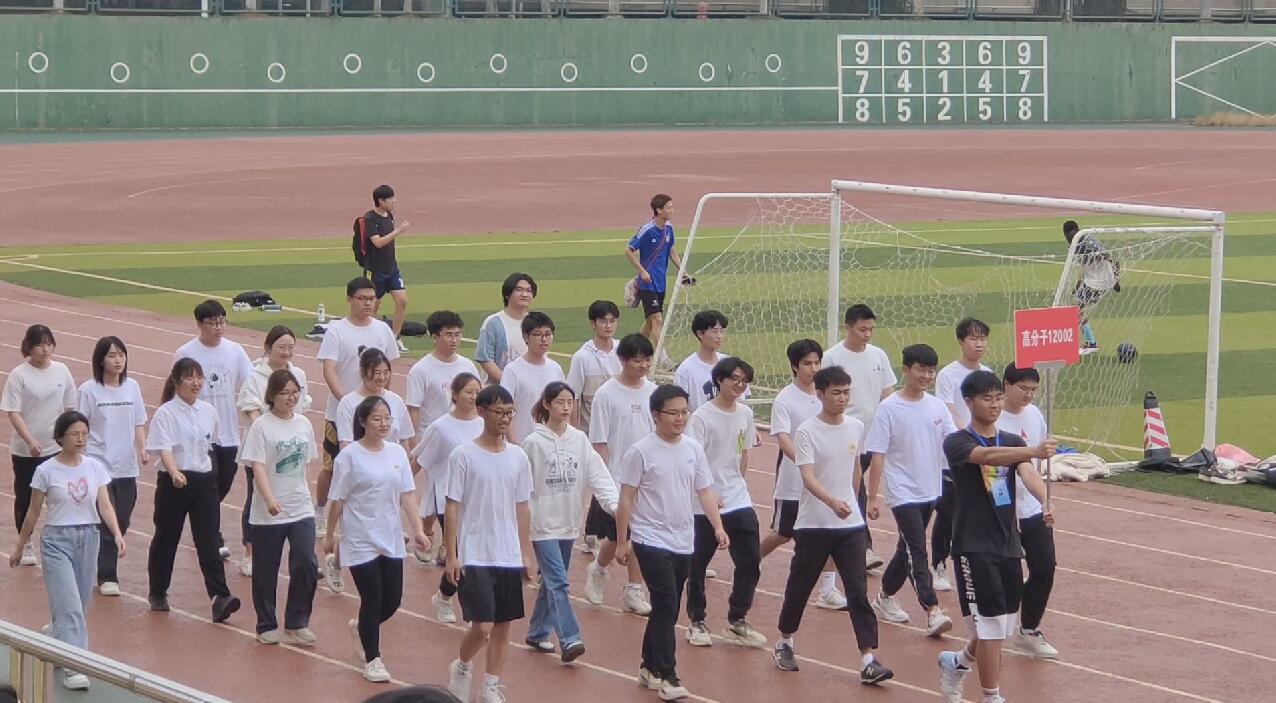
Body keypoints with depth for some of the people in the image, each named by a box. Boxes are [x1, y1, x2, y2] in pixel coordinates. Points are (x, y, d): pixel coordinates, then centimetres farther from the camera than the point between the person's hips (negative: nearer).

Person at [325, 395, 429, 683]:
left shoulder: (397, 452, 2)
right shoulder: (349, 456, -11)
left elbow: (407, 494, 2)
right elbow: (337, 500, -5)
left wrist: (418, 530, -5)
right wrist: (330, 535, 0)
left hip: (391, 540, 5)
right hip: (361, 541, -5)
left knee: (392, 600, 7)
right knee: (372, 598, -3)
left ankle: (361, 627, 38)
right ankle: (371, 659, 12)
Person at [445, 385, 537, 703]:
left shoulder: (517, 457, 6)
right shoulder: (463, 456, -8)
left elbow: (521, 508, 12)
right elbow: (452, 508, -6)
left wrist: (527, 554, 10)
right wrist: (451, 556, -9)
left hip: (509, 557, 5)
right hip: (474, 556, -5)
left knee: (503, 625, 7)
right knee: (482, 627, -10)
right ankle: (462, 668, 19)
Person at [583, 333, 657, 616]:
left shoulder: (653, 392, 3)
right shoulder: (607, 394, -10)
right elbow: (600, 443, -9)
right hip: (616, 478, -4)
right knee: (615, 537, 4)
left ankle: (634, 591, 14)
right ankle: (598, 569, 32)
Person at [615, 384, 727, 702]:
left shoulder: (694, 449, 5)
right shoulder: (641, 452, -10)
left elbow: (705, 491, 8)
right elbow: (626, 499, -6)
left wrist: (718, 527, -4)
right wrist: (623, 541, -7)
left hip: (683, 542, 6)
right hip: (651, 541, -6)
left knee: (667, 609, 13)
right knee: (666, 606, -14)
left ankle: (650, 668, 27)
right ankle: (666, 677, -12)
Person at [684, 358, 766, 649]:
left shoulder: (745, 414, 6)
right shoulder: (702, 416, -12)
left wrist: (738, 483, 14)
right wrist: (709, 494, -25)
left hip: (739, 502, 5)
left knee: (750, 561, 1)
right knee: (698, 564, 5)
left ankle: (737, 620, 15)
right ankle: (697, 622, 19)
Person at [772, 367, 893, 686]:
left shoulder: (855, 427, 4)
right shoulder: (807, 432, -11)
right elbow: (808, 477, -23)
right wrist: (833, 502, -38)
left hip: (851, 524, 3)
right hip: (813, 525, -3)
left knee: (858, 591, -6)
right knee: (800, 587, 12)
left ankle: (868, 660, -11)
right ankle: (785, 643, 34)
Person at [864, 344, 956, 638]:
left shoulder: (937, 407, 3)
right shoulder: (889, 409, -10)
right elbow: (877, 456, -10)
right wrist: (873, 497, -11)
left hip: (929, 492, 6)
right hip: (903, 492, -6)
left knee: (908, 548, 16)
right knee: (917, 552, -13)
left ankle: (886, 597, 33)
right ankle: (932, 611, -18)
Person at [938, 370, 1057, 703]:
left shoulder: (1012, 442, 10)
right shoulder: (957, 442, -7)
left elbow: (1027, 474, -10)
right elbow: (987, 456, -29)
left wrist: (1046, 501, -32)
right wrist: (1034, 451, -45)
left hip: (1008, 545, 6)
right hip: (973, 547, -6)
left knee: (999, 627, 13)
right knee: (990, 626, -10)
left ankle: (956, 663, 41)